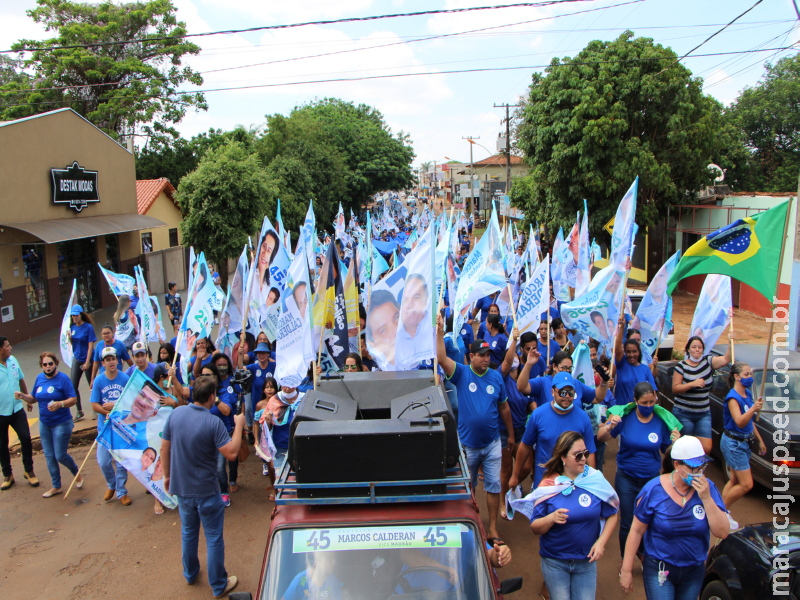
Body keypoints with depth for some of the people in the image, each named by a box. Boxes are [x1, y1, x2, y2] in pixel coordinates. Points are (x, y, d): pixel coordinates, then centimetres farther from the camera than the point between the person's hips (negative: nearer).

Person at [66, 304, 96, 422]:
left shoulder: (88, 327, -11)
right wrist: (69, 337, -10)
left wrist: (87, 362, -16)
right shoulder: (72, 327, 4)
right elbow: (72, 344, 12)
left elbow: (90, 346, -13)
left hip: (88, 359, -5)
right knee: (73, 386, 2)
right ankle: (79, 411, 14)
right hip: (76, 359, 5)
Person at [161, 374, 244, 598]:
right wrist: (238, 426, -12)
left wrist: (167, 476, 14)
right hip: (206, 491, -5)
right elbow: (231, 454, -23)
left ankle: (190, 574, 44)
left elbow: (164, 448, 1)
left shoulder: (176, 413, -7)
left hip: (181, 487, 6)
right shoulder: (213, 423, -24)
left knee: (188, 533, 25)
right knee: (214, 538, 10)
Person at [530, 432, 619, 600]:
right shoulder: (548, 485, -10)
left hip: (587, 561, 1)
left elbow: (612, 515, 2)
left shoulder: (596, 480, -8)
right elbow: (535, 528, -9)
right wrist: (551, 518, -28)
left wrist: (601, 542, -10)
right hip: (554, 562, -1)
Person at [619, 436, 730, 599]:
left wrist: (706, 498, -24)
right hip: (659, 570, -3)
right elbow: (636, 531, -11)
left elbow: (723, 533, -13)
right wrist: (626, 570, -9)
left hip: (695, 571, 3)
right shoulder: (654, 489, -16)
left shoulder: (707, 488, -9)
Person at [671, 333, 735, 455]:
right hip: (683, 414, -3)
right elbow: (675, 388, -9)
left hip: (704, 413, 4)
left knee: (707, 448, -2)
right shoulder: (681, 366, -5)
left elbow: (726, 359, -11)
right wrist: (692, 384, -21)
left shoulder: (708, 361, 5)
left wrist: (731, 342, -22)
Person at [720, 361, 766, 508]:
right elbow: (740, 422, -31)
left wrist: (760, 440, 21)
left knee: (735, 481, 14)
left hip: (744, 442, 9)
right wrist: (753, 409, -45)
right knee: (746, 484, -6)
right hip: (733, 443, -9)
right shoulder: (733, 397, -20)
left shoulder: (748, 394, 6)